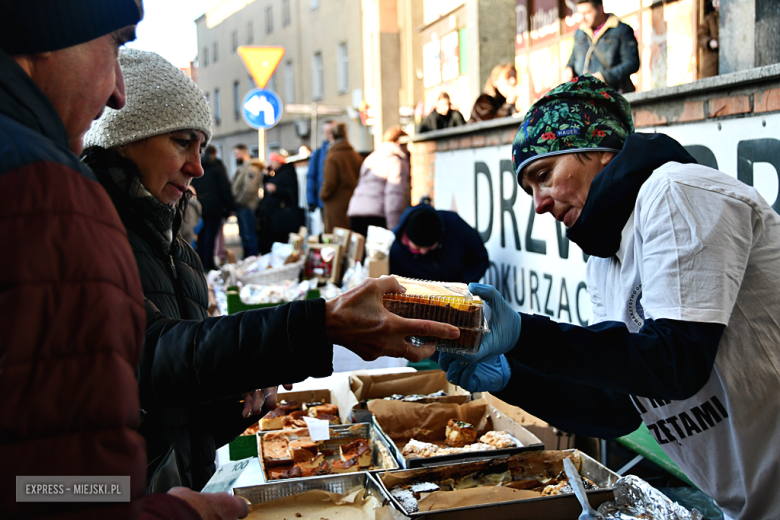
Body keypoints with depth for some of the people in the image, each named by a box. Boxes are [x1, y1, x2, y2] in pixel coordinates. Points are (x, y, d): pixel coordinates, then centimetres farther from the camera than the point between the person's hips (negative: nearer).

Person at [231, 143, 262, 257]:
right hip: (241, 207, 10)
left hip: (247, 207, -10)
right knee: (244, 235, 14)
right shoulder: (242, 168, 18)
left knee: (250, 236, -6)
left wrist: (239, 202, -14)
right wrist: (235, 204, 10)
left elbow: (250, 189, -22)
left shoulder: (251, 168, -13)